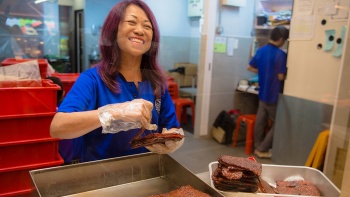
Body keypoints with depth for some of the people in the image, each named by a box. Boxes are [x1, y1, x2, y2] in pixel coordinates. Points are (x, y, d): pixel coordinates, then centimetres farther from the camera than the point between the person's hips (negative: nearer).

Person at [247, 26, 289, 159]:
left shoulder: (260, 51, 4)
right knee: (277, 124, 7)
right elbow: (281, 77, -18)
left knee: (260, 121, 15)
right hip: (274, 95, -7)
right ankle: (262, 149, 9)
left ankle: (258, 147, 26)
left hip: (262, 93, 7)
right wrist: (287, 74, 3)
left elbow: (250, 67, 13)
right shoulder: (280, 54, -19)